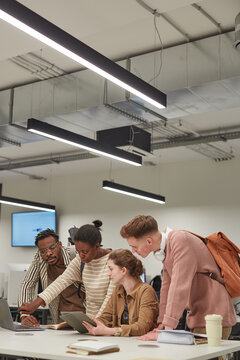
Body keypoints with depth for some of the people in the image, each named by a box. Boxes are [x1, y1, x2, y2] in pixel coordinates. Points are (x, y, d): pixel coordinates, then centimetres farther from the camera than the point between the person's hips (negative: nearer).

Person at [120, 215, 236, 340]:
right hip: (198, 317, 9)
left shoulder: (181, 240, -19)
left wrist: (168, 328, -28)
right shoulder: (165, 248, 10)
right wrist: (161, 324, 9)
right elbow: (167, 287, 14)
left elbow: (180, 286, -27)